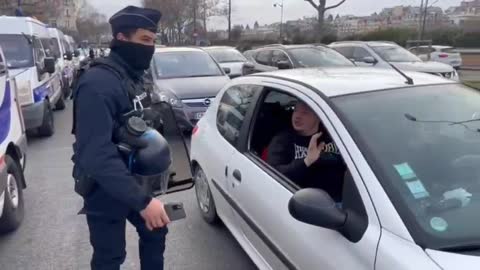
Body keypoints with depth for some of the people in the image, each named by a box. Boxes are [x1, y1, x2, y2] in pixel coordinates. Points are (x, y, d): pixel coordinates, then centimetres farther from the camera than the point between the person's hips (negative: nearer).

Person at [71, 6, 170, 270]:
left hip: (133, 182, 8)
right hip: (105, 191, -8)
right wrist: (142, 200, -37)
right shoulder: (98, 83, -26)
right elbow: (97, 155, -34)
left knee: (155, 231, 22)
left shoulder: (133, 76, 5)